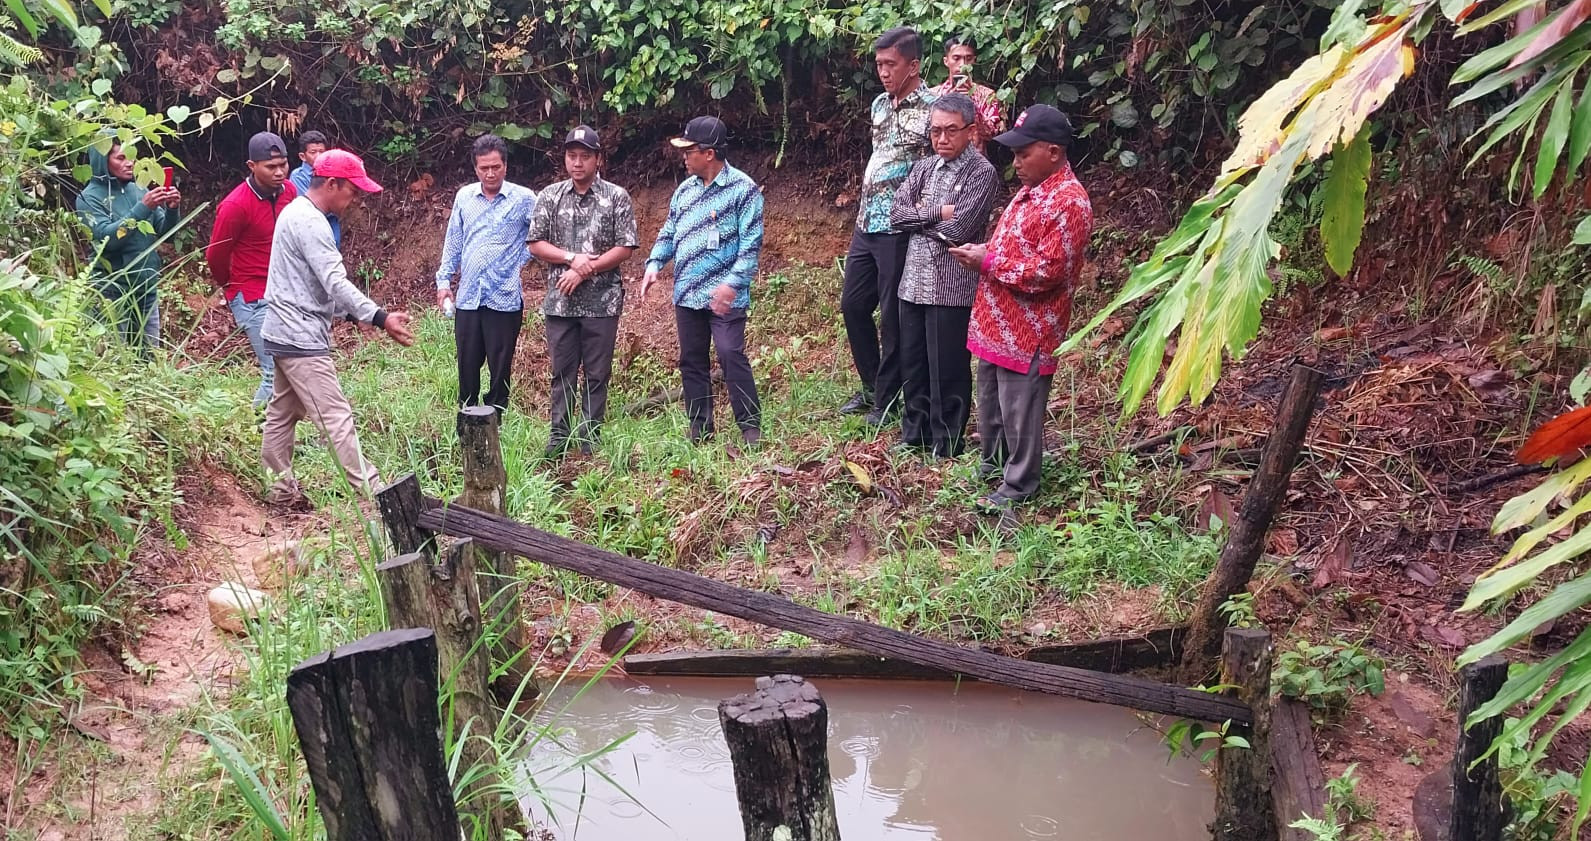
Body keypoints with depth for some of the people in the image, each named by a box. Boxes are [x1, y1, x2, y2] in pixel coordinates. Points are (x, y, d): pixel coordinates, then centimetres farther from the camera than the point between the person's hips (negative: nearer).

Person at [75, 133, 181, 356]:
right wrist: (142, 209, -25)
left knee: (149, 358, 11)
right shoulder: (90, 197, -6)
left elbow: (163, 232, 8)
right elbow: (106, 238, -20)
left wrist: (171, 210, -12)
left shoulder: (138, 191, 9)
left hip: (147, 288, 5)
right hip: (113, 291, -5)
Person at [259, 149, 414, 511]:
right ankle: (372, 493, -8)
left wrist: (358, 314, 15)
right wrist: (381, 318, -28)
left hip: (285, 334, 11)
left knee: (282, 413, 14)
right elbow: (335, 283, -25)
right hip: (301, 339, -11)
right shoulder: (310, 222, -18)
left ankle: (281, 491, 21)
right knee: (336, 418, -9)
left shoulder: (297, 212, 15)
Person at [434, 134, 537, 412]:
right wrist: (444, 280, 12)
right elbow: (453, 242, 16)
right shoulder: (464, 196, 9)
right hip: (467, 297, 4)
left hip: (505, 299, -3)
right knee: (467, 365, 9)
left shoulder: (524, 199, -3)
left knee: (500, 368, 3)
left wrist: (521, 262, -1)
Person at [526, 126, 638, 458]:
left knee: (597, 374, 5)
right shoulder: (549, 196, 5)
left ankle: (591, 439, 13)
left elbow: (625, 248, -6)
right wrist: (573, 258, -13)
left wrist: (584, 271, -13)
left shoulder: (617, 197, -1)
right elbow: (535, 244, 3)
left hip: (602, 302, -2)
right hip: (559, 301, 2)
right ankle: (559, 436, 15)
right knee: (562, 372, 8)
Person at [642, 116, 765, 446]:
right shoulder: (684, 190, 13)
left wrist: (732, 283, -22)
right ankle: (700, 429, 19)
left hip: (724, 295, -7)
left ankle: (750, 426, -4)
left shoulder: (742, 188, -8)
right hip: (687, 294, 7)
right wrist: (654, 265, 2)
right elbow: (669, 233, 20)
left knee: (731, 356, -13)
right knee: (691, 361, 10)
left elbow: (751, 242, -13)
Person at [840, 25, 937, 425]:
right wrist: (864, 208, 17)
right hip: (866, 223, 8)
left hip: (899, 229, -8)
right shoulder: (879, 105, 11)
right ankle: (871, 386, 30)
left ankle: (887, 400, 14)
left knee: (893, 317, 1)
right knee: (853, 305, 14)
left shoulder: (932, 109, -13)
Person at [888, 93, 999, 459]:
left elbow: (957, 230, -18)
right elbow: (896, 213, 1)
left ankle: (946, 448, 15)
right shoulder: (923, 168, 12)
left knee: (947, 371, 2)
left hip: (952, 288, -6)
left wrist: (918, 215, -4)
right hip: (914, 283, 6)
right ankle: (914, 435, 29)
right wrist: (936, 213, -12)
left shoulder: (982, 173, -8)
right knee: (912, 364, 14)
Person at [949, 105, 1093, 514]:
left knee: (1019, 411, 3)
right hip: (995, 322, 10)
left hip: (1027, 331, -9)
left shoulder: (1068, 202, -20)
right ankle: (992, 464, 38)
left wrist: (988, 261, -19)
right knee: (989, 401, 21)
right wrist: (981, 252, 2)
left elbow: (1047, 271, -24)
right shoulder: (1030, 190, 11)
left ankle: (1018, 485, 17)